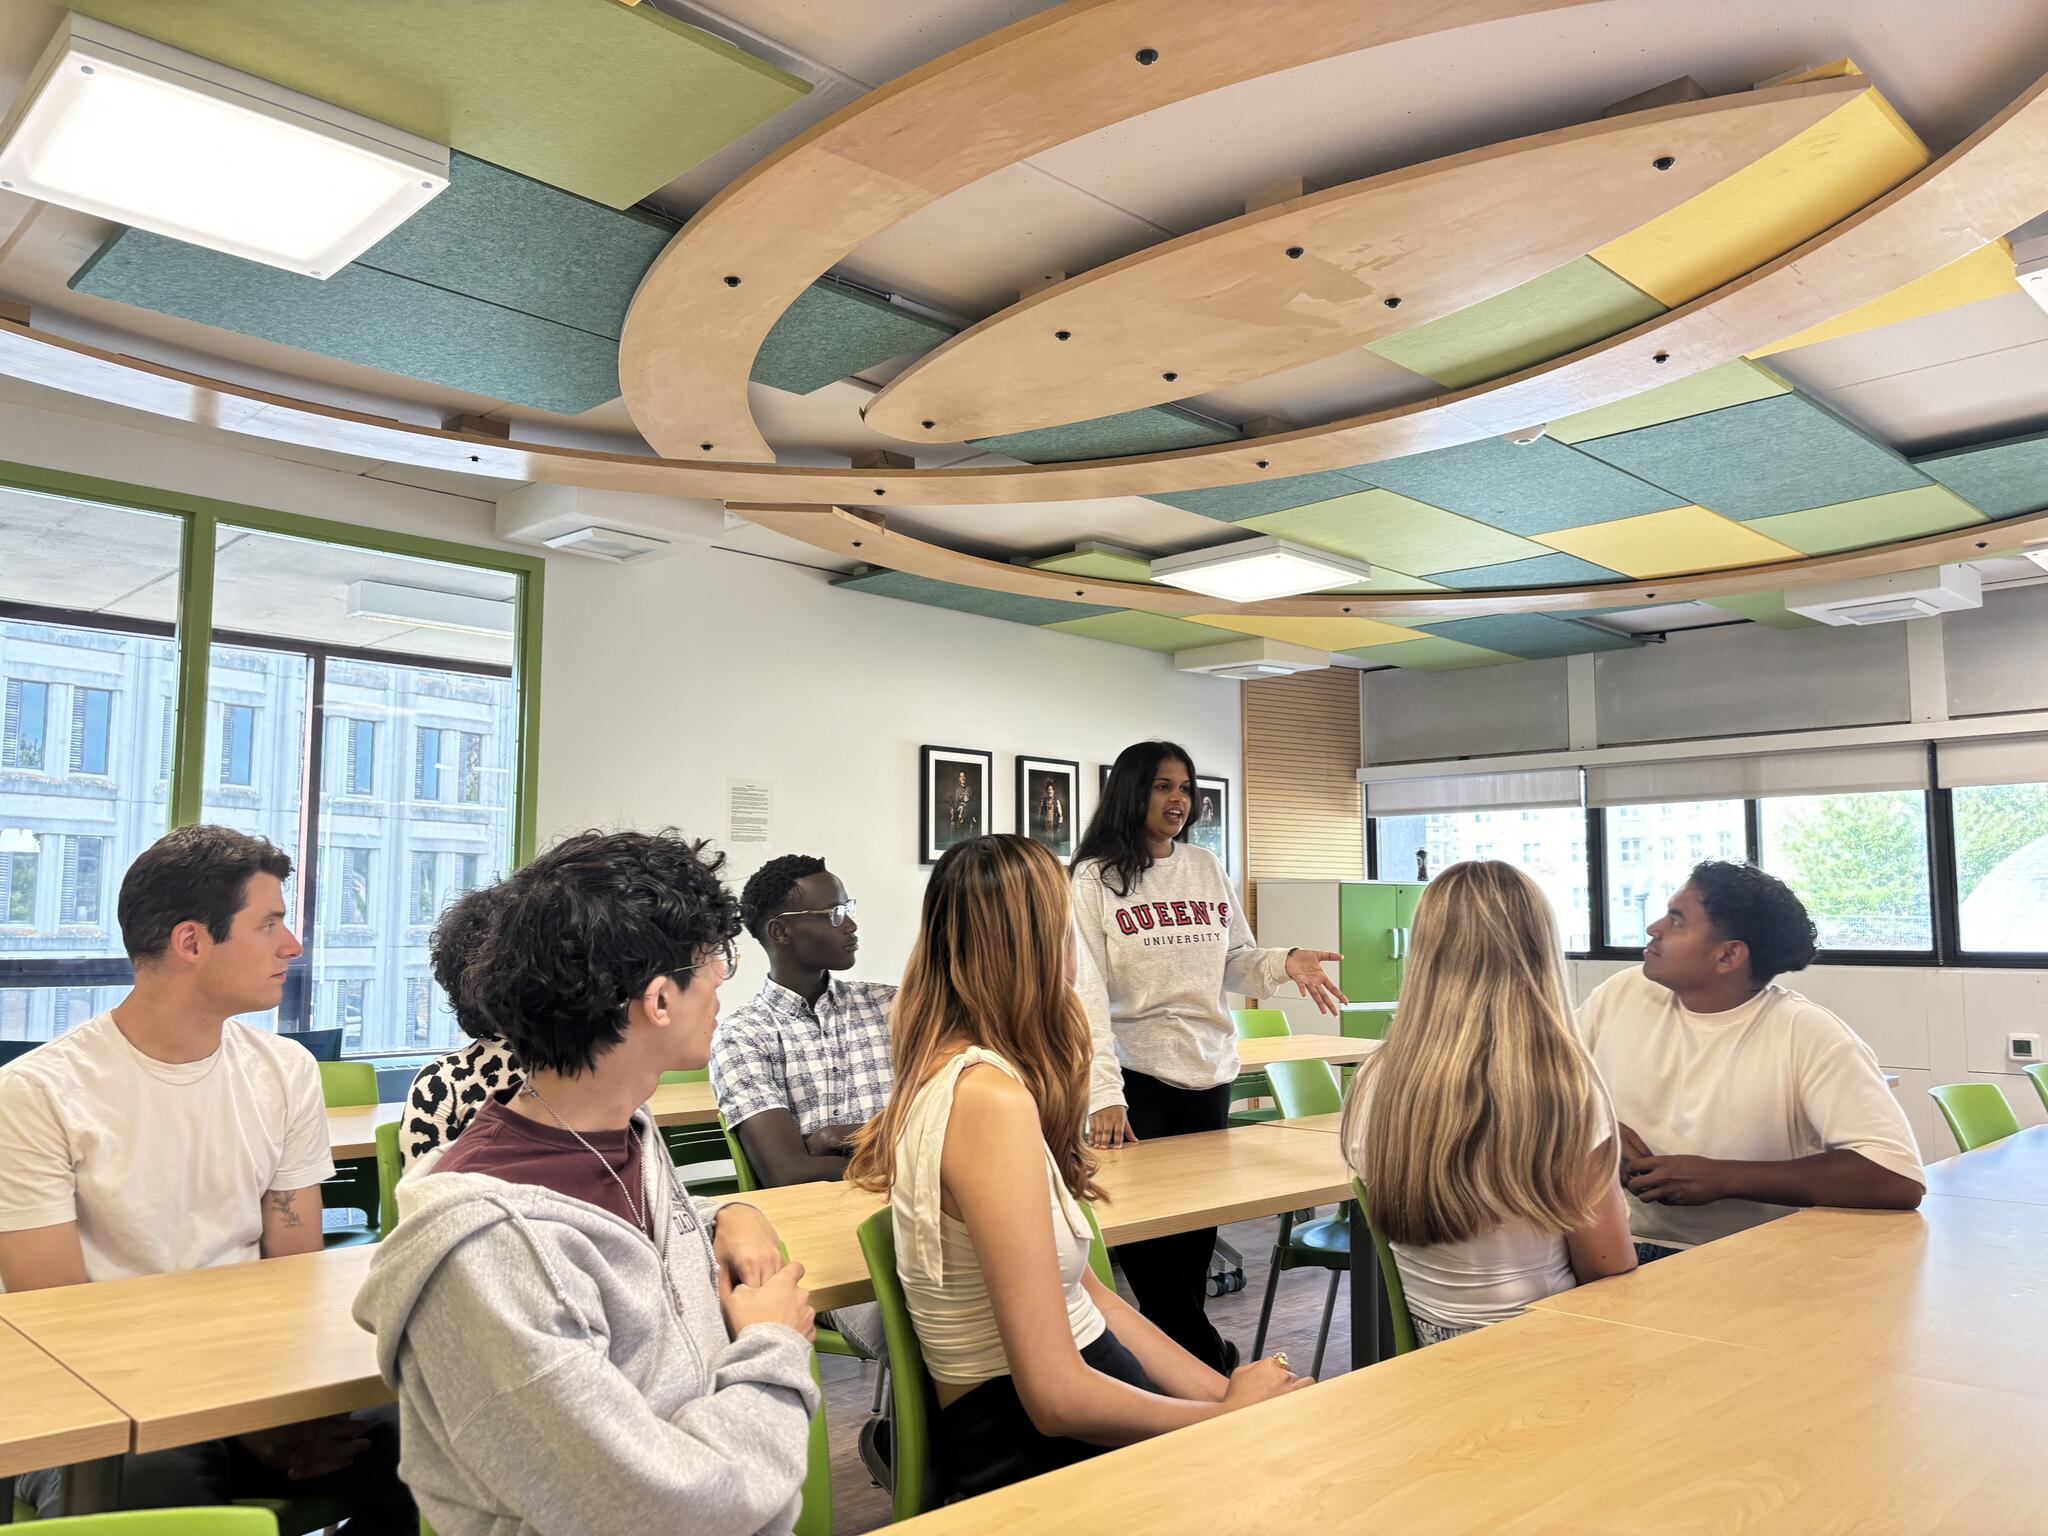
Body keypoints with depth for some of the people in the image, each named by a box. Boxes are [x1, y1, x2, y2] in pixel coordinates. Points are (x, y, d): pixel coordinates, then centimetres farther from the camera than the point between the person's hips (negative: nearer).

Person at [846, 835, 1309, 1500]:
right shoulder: (993, 1099, -22)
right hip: (1030, 1445, -8)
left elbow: (1081, 1289, 9)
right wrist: (1229, 1414, -7)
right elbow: (1056, 1396, -22)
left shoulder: (955, 1073, 6)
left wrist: (1224, 1391, 2)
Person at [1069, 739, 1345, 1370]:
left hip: (1208, 1077, 5)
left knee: (1198, 1229, 13)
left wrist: (1284, 962, -10)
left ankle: (1176, 1353, 30)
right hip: (1137, 1080, -4)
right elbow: (1087, 992, -14)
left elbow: (1234, 964, 12)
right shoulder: (1095, 879, -7)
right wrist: (1104, 1095, -23)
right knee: (1144, 1231, 1)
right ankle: (1209, 1359, 20)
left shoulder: (1206, 868, 8)